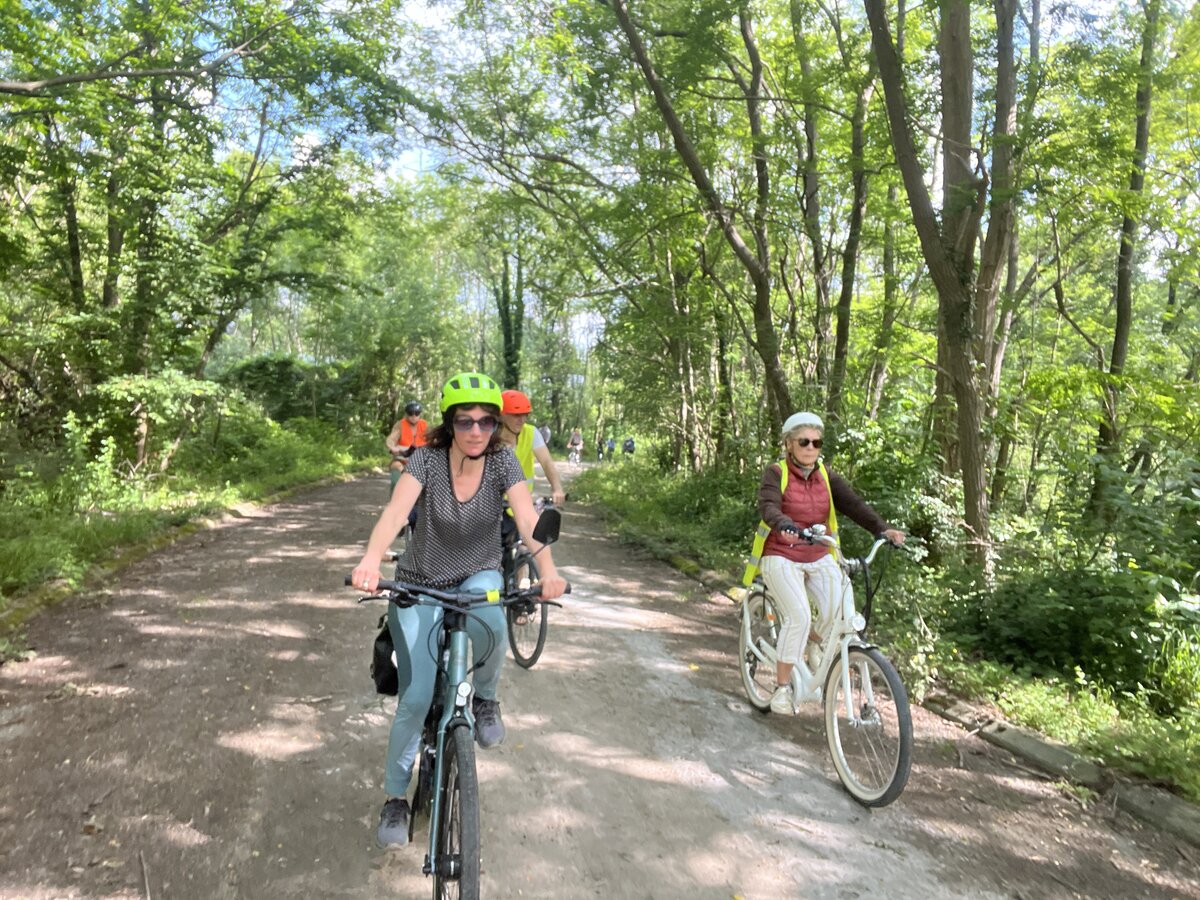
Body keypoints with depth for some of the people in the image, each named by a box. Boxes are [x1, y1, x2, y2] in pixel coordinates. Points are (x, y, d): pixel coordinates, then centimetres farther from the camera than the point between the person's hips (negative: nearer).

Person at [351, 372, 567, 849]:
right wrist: (370, 561, -54)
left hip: (478, 577, 1)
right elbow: (397, 509, -35)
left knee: (487, 620, -37)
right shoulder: (427, 459, -19)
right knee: (416, 698, -7)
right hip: (420, 584, 0)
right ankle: (395, 796, 18)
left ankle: (485, 697, -5)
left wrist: (548, 569, -47)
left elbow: (527, 516, -29)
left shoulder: (503, 461, -15)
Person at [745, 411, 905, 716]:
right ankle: (782, 688, -5)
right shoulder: (776, 473, -8)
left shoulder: (826, 476, 5)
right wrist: (786, 526, -48)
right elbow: (768, 507, -26)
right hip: (781, 557, -4)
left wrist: (883, 528, -28)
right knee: (799, 616, -24)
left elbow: (853, 503, -10)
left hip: (819, 557, 4)